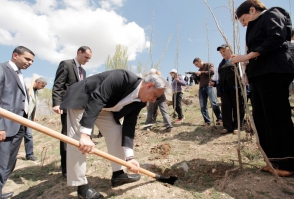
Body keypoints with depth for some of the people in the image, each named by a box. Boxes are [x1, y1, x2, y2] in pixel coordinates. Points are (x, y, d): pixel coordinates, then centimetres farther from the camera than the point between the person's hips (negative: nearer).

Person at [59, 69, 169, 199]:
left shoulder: (139, 102, -8)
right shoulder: (123, 78, -33)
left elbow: (129, 126, -9)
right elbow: (97, 99, -39)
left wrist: (129, 157, -16)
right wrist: (85, 134, -45)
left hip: (104, 106, 7)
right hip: (81, 99, -7)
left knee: (116, 132, 0)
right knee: (78, 140, -14)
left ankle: (118, 174, 13)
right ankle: (81, 185, -1)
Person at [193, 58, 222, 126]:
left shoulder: (209, 65, 11)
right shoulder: (199, 70, 28)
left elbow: (212, 72, -8)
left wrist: (201, 73, -7)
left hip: (209, 86, -6)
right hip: (201, 88, 6)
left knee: (214, 103, -16)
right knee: (203, 106, -3)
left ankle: (219, 119, -7)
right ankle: (207, 121, 0)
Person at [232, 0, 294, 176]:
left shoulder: (271, 15, 4)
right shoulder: (256, 26, 28)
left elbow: (277, 38, -14)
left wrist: (247, 56, -17)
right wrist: (248, 72, 11)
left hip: (273, 72, -9)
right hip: (259, 74, 9)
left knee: (277, 117, -8)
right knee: (261, 118, 4)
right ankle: (275, 161, 12)